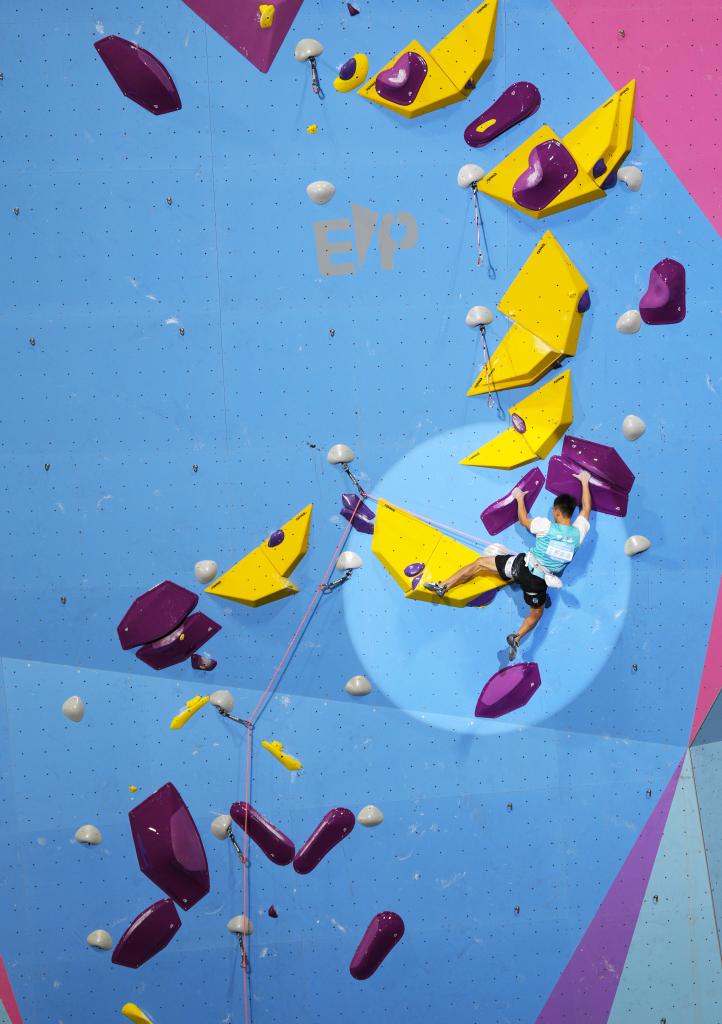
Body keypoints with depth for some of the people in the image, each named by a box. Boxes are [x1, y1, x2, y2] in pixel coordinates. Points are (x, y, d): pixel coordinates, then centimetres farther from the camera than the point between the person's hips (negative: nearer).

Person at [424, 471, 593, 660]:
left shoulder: (546, 526, -13)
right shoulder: (578, 532, -5)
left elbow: (523, 520, 7)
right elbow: (586, 507, 13)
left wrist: (520, 499, 23)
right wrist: (585, 482, 25)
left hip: (522, 566, -2)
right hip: (539, 581, 2)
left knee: (480, 563, 12)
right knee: (536, 613, 26)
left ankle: (443, 586, 8)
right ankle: (517, 637, 0)